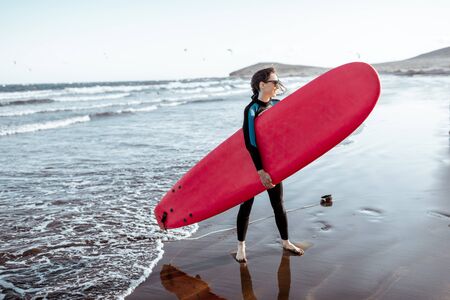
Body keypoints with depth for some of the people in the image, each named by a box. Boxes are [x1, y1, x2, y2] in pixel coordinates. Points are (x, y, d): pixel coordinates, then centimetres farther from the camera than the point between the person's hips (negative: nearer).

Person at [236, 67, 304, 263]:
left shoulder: (278, 105, 2)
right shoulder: (251, 110, -18)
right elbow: (249, 144, -22)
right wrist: (260, 171, -25)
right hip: (252, 166, -6)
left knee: (278, 205, 14)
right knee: (246, 206, 6)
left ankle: (285, 242, 31)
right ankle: (241, 247, 20)